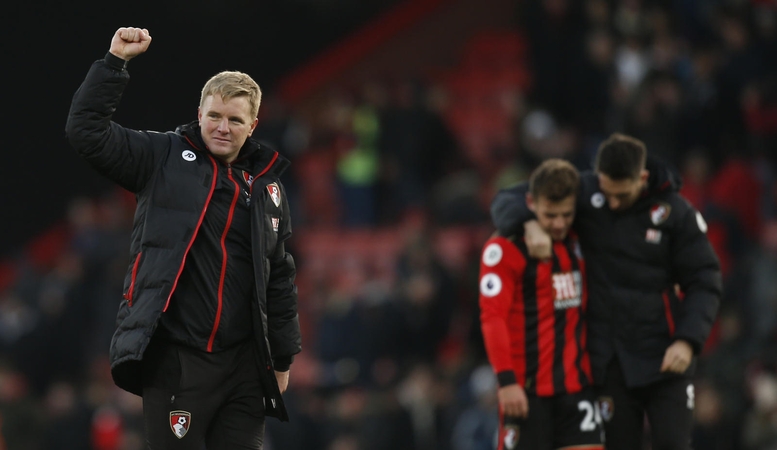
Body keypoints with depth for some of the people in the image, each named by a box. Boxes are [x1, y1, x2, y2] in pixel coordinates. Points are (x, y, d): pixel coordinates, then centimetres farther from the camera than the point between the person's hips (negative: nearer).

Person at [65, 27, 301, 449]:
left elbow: (280, 278, 18)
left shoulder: (267, 188, 13)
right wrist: (116, 62, -11)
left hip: (244, 364, 3)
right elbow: (86, 130, -5)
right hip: (174, 359, -3)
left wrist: (283, 357, 17)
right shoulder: (164, 159, 3)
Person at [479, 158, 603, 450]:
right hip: (525, 389, -5)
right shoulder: (505, 248, -9)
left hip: (577, 383, 5)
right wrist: (506, 380, -21)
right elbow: (493, 317, -14)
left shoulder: (576, 243, 10)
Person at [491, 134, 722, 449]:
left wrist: (688, 340, -16)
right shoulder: (584, 192, -4)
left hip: (665, 359, -1)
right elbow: (507, 200, -1)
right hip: (608, 361, 1)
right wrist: (530, 224, -24)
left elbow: (705, 283, -2)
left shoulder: (676, 212, -7)